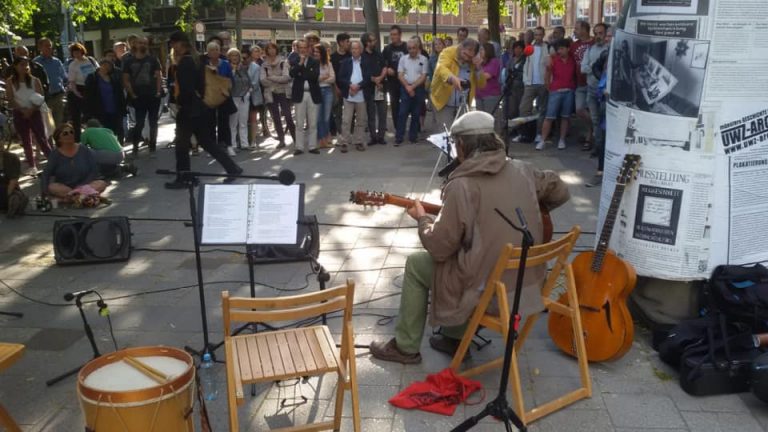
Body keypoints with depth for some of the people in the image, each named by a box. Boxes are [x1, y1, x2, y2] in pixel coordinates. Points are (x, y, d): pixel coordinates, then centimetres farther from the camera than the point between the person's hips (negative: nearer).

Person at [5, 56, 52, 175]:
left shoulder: (35, 80, -1)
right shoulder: (10, 82, -1)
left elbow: (40, 98, -5)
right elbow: (10, 100, -5)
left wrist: (32, 110, -19)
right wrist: (23, 110, -17)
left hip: (34, 113, -1)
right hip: (19, 114, 1)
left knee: (42, 139, -5)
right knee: (26, 141, 9)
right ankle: (32, 166, 17)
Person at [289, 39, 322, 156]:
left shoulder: (314, 62, 5)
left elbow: (315, 76, -11)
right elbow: (292, 74, -13)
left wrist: (301, 74, -13)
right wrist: (300, 62, -17)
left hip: (313, 94, 1)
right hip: (299, 94, -1)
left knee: (313, 123, 5)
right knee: (299, 123, 2)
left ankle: (312, 146, 12)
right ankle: (299, 147, 6)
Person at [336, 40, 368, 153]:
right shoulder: (345, 62, 8)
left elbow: (368, 77, -1)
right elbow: (340, 78, 2)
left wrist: (358, 86, -14)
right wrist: (350, 85, -14)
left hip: (361, 95, 1)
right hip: (348, 95, 0)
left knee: (360, 120, 7)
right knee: (346, 120, -3)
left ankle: (358, 141, 16)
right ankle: (345, 143, 0)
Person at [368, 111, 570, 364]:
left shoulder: (462, 185, -18)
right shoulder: (522, 170, 0)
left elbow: (439, 247, -13)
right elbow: (560, 192, 16)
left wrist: (423, 219, 6)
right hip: (530, 285, 7)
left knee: (415, 265, 14)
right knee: (460, 256, 31)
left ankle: (405, 347, 24)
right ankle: (455, 337, 35)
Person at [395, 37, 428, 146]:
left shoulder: (423, 59, 1)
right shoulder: (403, 59, 6)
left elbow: (423, 77, -4)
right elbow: (400, 75, 1)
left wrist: (412, 87, -10)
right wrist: (407, 87, -11)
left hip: (418, 89, 0)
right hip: (405, 88, 0)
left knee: (416, 114, 5)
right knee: (402, 113, -4)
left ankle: (413, 136, 14)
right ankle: (398, 137, -4)